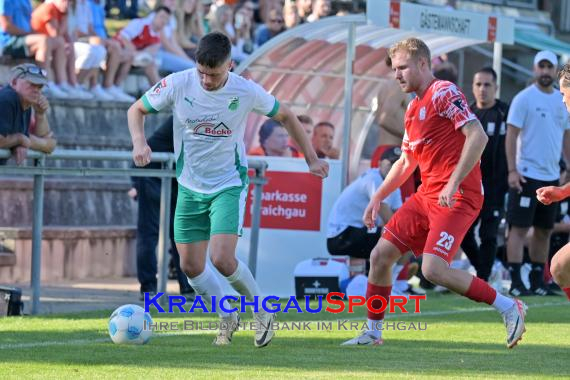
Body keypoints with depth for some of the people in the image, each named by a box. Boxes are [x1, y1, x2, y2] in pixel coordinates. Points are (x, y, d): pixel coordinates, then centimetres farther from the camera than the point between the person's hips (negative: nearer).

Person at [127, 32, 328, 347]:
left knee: (222, 259, -20)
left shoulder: (246, 92, -15)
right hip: (190, 187, 3)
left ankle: (262, 312, 5)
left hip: (229, 185, -3)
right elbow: (136, 110, 1)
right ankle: (227, 319, 28)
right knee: (190, 266, 3)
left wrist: (311, 158, 5)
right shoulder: (177, 84, -13)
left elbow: (285, 116, 3)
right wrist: (139, 142, -19)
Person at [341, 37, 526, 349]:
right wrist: (378, 198, 22)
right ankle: (372, 332, 18)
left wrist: (454, 183, -24)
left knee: (433, 269, -22)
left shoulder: (444, 93, -10)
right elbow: (406, 162, 29)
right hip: (427, 195, 9)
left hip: (457, 197, -9)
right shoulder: (413, 108, 19)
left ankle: (508, 307, -10)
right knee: (380, 255, 5)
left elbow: (478, 136, -20)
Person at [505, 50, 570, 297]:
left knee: (544, 230, 10)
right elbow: (511, 135, -10)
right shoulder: (524, 99, -7)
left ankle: (538, 281, 16)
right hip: (527, 175, -7)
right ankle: (516, 283, -8)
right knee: (520, 227, -7)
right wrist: (512, 170, -17)